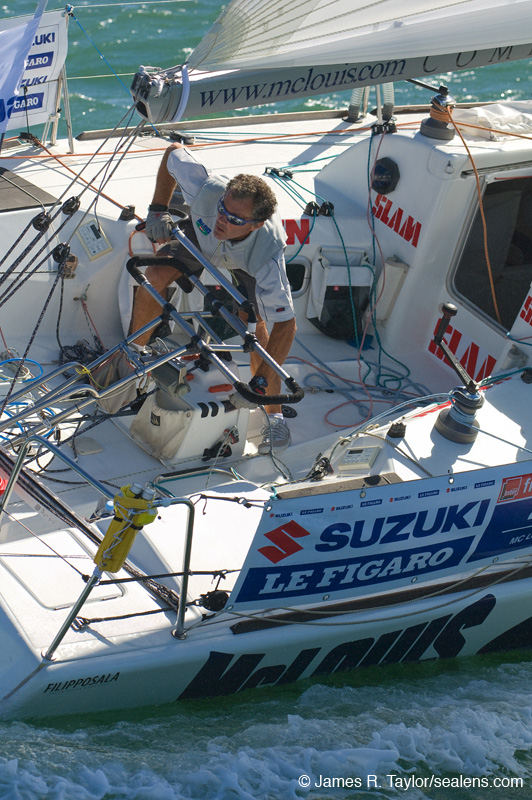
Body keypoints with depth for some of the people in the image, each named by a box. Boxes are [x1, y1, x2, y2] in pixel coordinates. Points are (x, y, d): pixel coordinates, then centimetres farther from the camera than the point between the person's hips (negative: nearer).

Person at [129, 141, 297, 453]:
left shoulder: (267, 256, -46)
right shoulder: (206, 189, -44)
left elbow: (285, 325, -38)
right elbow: (174, 152, -22)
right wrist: (158, 210, -23)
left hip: (247, 260, -2)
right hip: (201, 234, 3)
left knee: (255, 319, -22)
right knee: (155, 276, -19)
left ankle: (274, 414, -3)